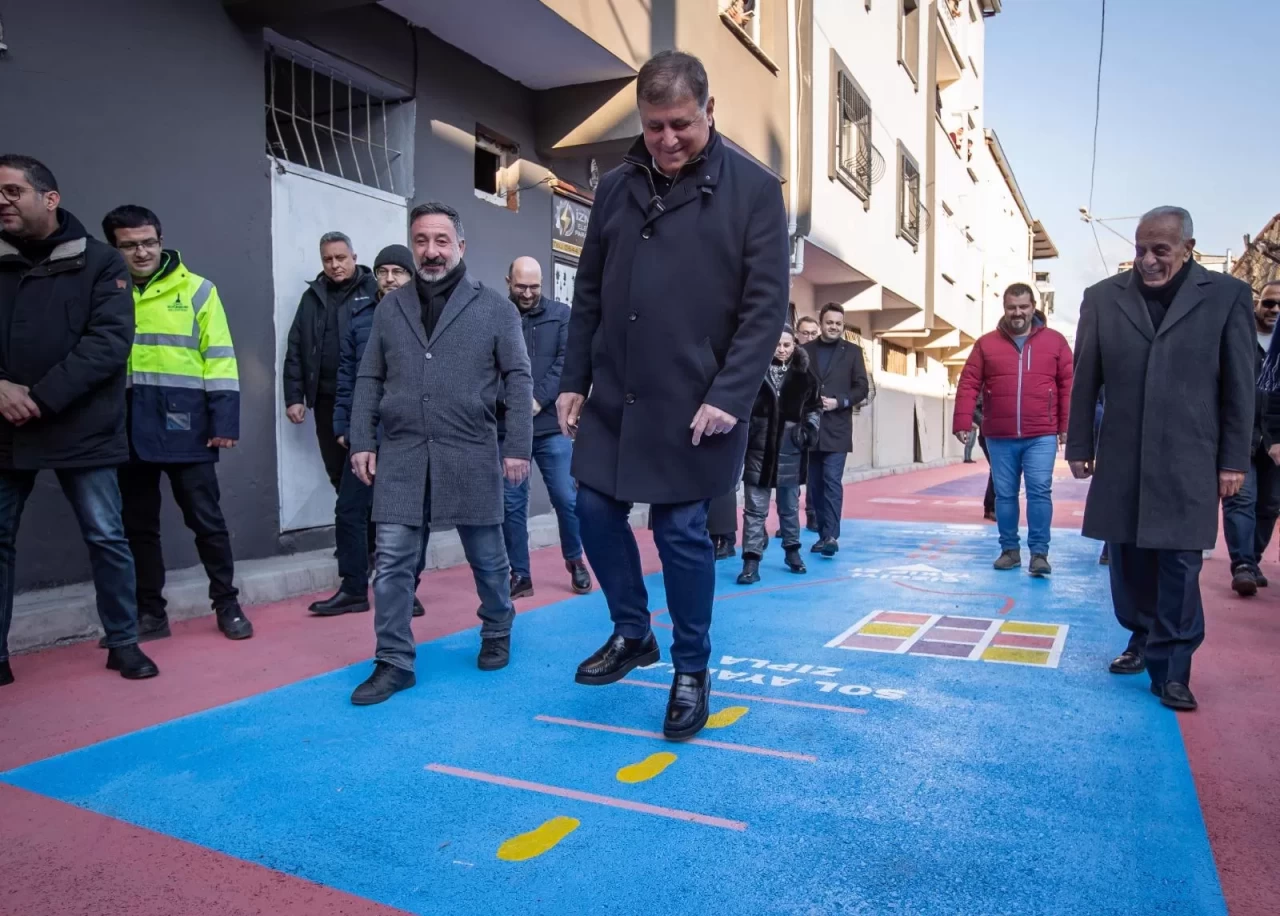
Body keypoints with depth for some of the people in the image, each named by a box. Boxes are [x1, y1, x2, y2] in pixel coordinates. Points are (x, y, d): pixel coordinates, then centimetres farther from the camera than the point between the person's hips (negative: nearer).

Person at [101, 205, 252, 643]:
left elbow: (219, 359, -2)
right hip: (127, 429, 3)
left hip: (183, 427, -3)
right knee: (138, 524, 11)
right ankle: (150, 612, 23)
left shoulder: (195, 290, 1)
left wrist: (225, 420, -8)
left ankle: (227, 604, 16)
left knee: (206, 519, 4)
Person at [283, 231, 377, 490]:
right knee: (337, 471, 11)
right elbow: (295, 350, 12)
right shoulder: (313, 296, 12)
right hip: (326, 399, 5)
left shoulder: (373, 291, -2)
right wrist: (294, 397, 5)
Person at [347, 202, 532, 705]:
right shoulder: (390, 307, 11)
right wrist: (362, 441, 3)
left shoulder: (494, 307, 2)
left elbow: (518, 380, -1)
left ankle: (497, 634, 36)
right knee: (392, 562, 1)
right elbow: (369, 379, 12)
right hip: (401, 456, 3)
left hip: (471, 456, -2)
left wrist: (517, 446, -8)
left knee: (487, 557, 11)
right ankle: (394, 662, 13)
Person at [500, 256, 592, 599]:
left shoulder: (561, 314, 7)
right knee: (512, 504, 5)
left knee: (567, 498, 4)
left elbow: (567, 361, -3)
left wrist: (539, 400, -13)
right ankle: (519, 575, 18)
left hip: (551, 424, 0)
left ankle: (575, 562, 27)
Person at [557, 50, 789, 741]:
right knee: (596, 511, 9)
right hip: (613, 398, 5)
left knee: (682, 534, 1)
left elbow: (766, 306, -9)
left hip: (693, 406, -5)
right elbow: (588, 295, 12)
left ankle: (691, 671, 22)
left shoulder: (753, 190, -4)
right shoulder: (616, 187, 9)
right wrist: (574, 380, 8)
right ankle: (632, 633, 32)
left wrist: (729, 396, -17)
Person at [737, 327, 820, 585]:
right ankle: (751, 560, 1)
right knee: (755, 507, -2)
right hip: (759, 446, -2)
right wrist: (744, 431, -7)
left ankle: (792, 551, 32)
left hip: (790, 448, 2)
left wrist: (809, 429, 2)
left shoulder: (804, 376, 4)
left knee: (790, 505, 16)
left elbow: (815, 407, 15)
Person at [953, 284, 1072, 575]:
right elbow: (968, 384, 1)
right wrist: (962, 422, -6)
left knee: (1040, 492, -6)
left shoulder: (1055, 341, 4)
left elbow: (1068, 385, 4)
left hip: (1041, 436, -1)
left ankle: (1039, 553, 3)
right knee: (1004, 495, 8)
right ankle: (1010, 549, 20)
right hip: (999, 437, 1)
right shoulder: (986, 343, 4)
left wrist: (1066, 426, 0)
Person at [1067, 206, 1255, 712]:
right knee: (1127, 558, 10)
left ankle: (1171, 667, 9)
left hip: (1188, 463, -2)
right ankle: (1143, 640, 29)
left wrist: (1234, 460, -1)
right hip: (1121, 461, 2)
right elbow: (1085, 380, 7)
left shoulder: (1227, 296, 1)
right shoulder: (1102, 298, 5)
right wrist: (1079, 446, 7)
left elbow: (1240, 385, 1)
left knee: (1179, 564, 0)